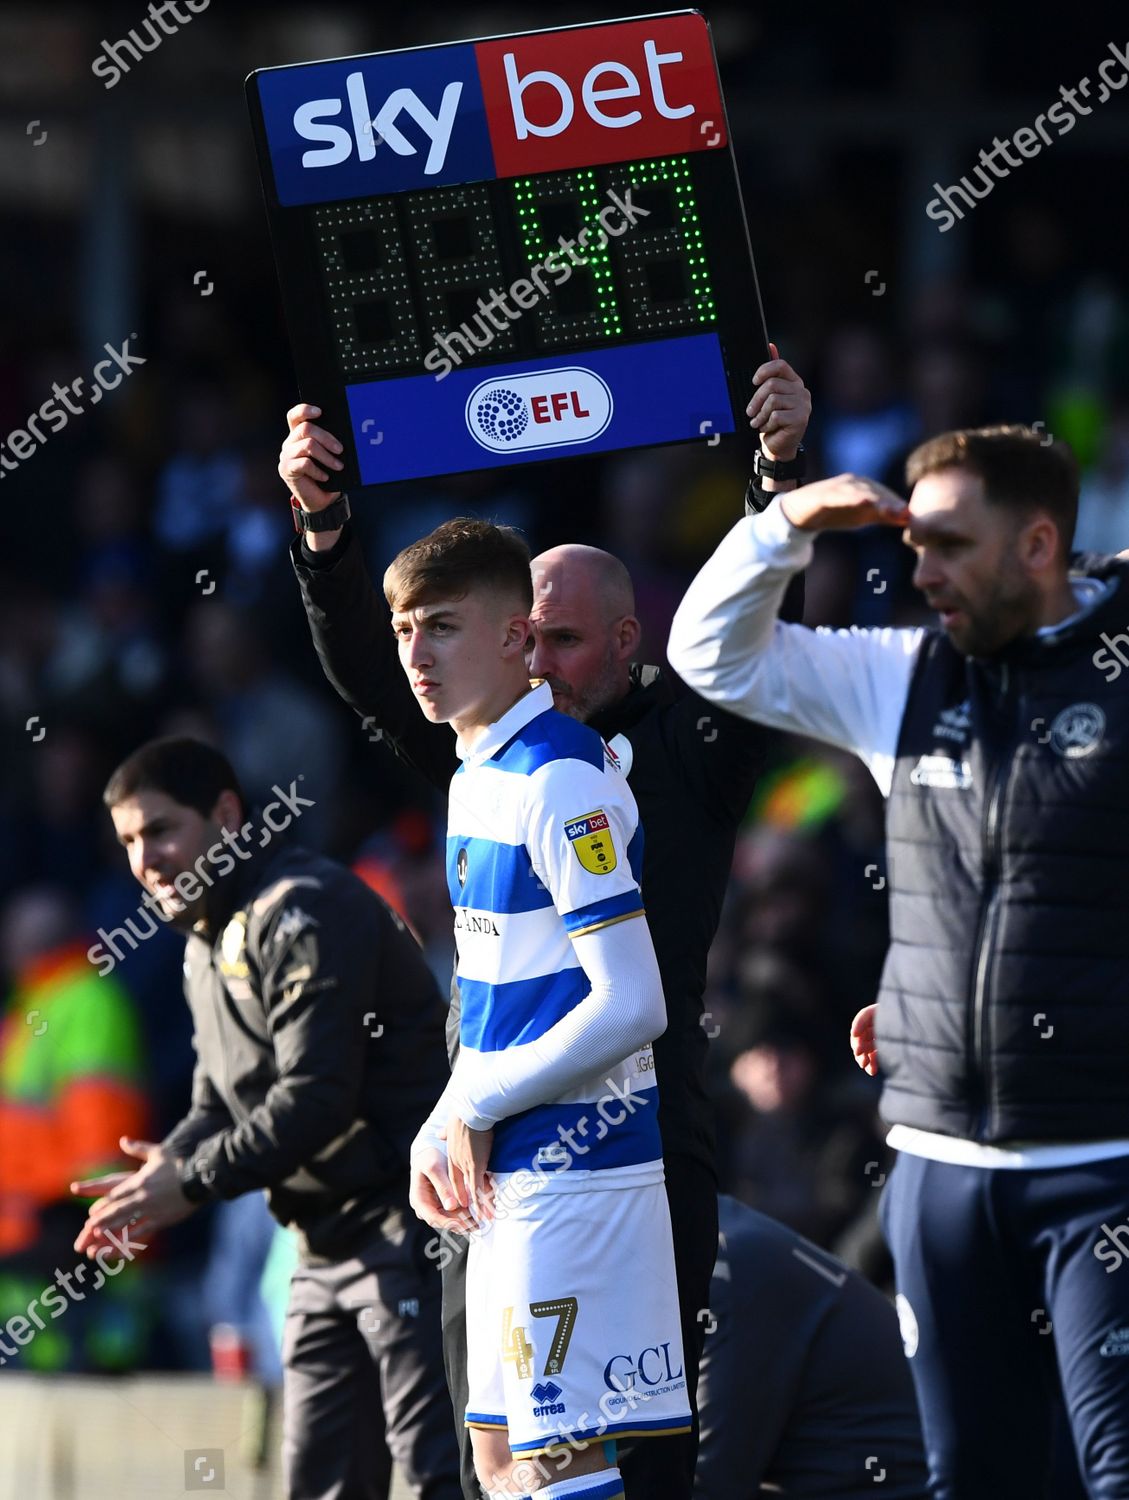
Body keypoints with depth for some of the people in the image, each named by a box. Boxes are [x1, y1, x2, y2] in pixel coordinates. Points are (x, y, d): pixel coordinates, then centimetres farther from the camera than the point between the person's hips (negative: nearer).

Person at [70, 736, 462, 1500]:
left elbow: (315, 1099, -22)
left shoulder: (304, 914, -15)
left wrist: (193, 1181, -16)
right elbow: (220, 1101, 20)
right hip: (329, 1246, 11)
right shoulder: (208, 944, 18)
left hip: (406, 1227, -11)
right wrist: (167, 1166, -2)